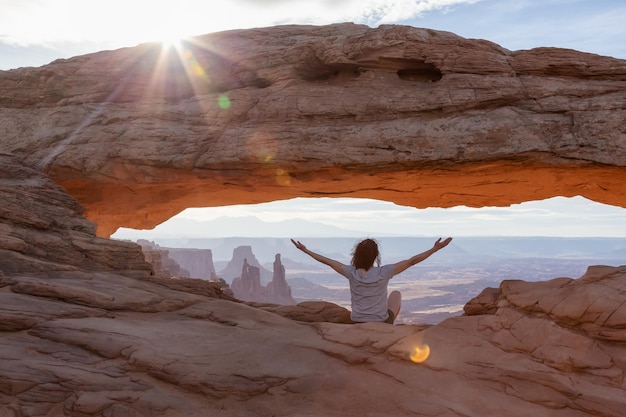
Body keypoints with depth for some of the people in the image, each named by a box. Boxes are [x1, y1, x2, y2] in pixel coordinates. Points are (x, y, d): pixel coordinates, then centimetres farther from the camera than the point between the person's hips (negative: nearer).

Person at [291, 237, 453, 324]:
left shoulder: (351, 273, -11)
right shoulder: (383, 273, -17)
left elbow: (327, 261, -2)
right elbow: (412, 261, -12)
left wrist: (304, 249, 9)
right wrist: (434, 249, -4)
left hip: (358, 325, 2)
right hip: (381, 325, -1)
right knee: (396, 294, 23)